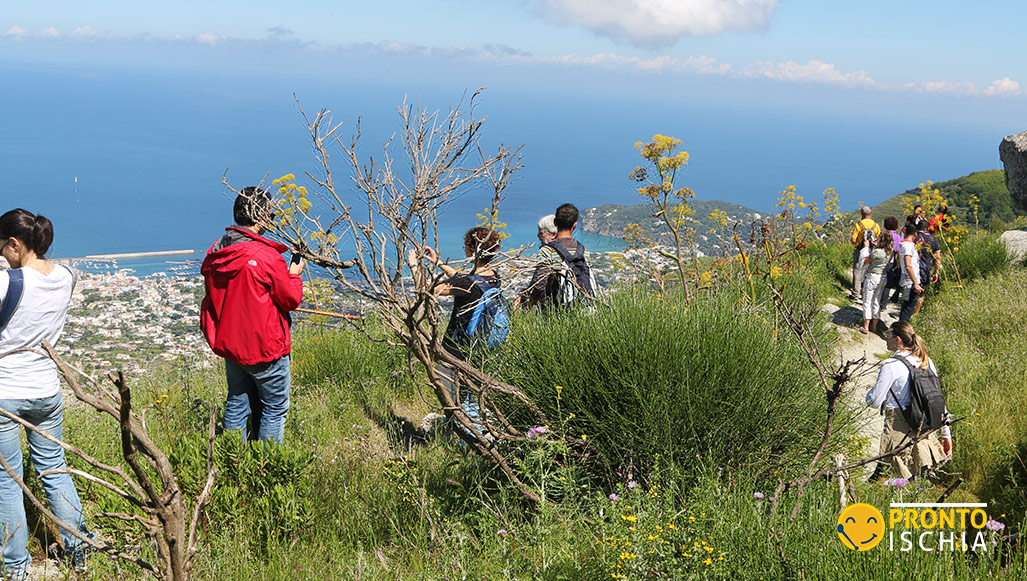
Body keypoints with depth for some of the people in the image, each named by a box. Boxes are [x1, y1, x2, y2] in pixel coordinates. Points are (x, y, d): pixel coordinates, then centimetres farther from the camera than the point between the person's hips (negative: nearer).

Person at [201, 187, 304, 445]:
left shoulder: (215, 253, 1)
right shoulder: (267, 257, -21)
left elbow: (212, 298, 12)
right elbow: (291, 300, -11)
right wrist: (294, 276, 6)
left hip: (228, 344, 7)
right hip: (265, 347, -7)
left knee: (237, 406, 17)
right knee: (274, 408, 7)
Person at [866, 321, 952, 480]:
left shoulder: (891, 366, -14)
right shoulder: (926, 362, 7)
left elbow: (874, 401, -12)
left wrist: (870, 393, 12)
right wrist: (946, 433, 17)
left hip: (900, 429, -7)